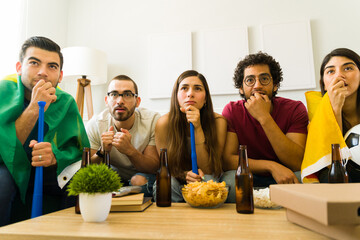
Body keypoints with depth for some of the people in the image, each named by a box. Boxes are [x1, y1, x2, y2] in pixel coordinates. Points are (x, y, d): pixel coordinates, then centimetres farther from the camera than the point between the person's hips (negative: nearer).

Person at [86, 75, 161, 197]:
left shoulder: (153, 120, -21)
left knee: (139, 180, -33)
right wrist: (102, 151, -34)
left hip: (144, 175, -1)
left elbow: (154, 167, -22)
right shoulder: (94, 125, -15)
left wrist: (129, 150, -41)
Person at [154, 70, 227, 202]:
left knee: (207, 179, -33)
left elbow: (208, 170, -17)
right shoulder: (164, 123, -15)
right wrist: (184, 175, -28)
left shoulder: (218, 121, -16)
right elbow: (166, 167, -4)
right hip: (178, 182, 0)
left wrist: (198, 128, -28)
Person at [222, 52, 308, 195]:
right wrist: (271, 166, -29)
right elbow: (227, 160, -15)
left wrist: (264, 118, -28)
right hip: (249, 181, 0)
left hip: (287, 179, 1)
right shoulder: (232, 111, -8)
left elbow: (298, 162, -20)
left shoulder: (295, 109, -9)